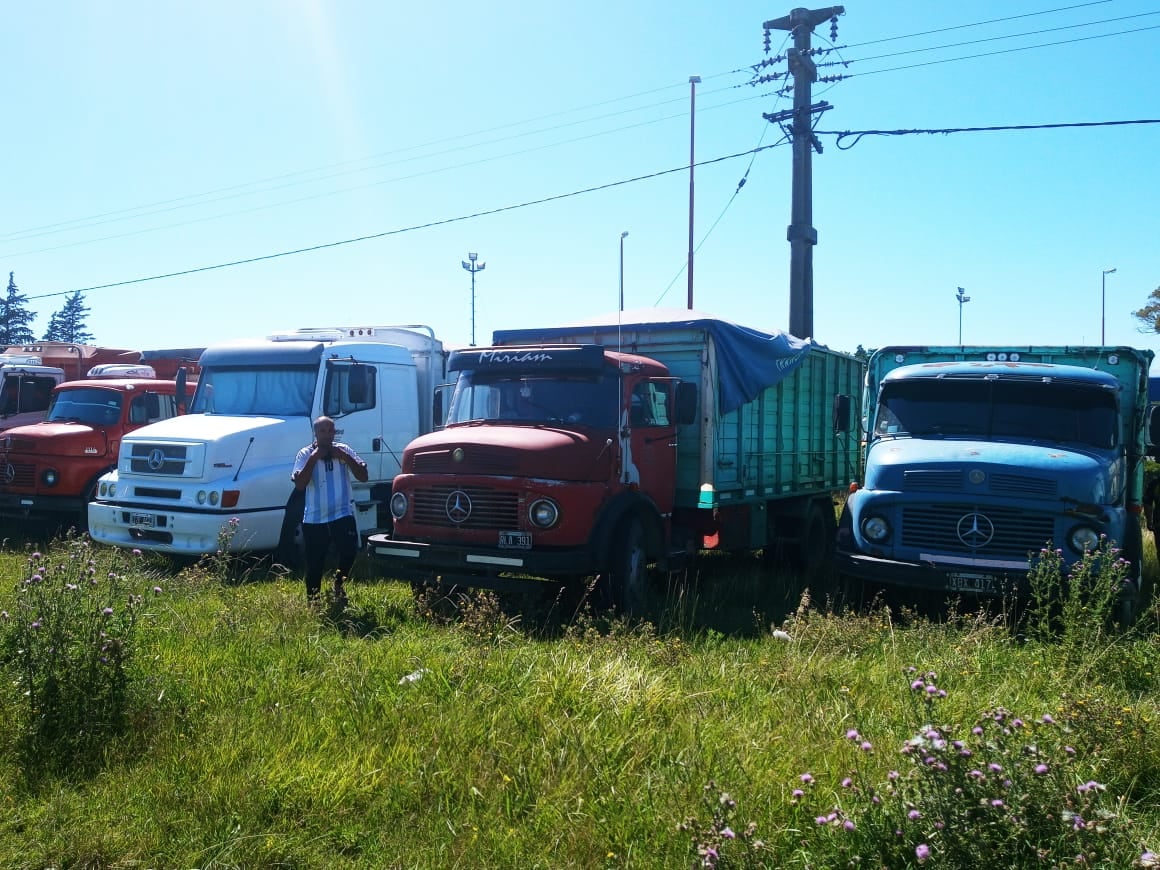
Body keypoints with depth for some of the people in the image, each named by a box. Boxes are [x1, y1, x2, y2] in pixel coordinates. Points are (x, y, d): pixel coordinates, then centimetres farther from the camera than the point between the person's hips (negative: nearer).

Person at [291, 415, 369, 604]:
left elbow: (363, 476, 0)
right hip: (314, 518, 0)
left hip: (342, 514, 0)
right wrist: (314, 458, -15)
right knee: (314, 564, 7)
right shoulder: (305, 454, 1)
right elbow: (299, 485, -12)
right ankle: (313, 601, 25)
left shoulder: (343, 450, 5)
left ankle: (339, 583, 8)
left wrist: (345, 458, -11)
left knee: (350, 550, -21)